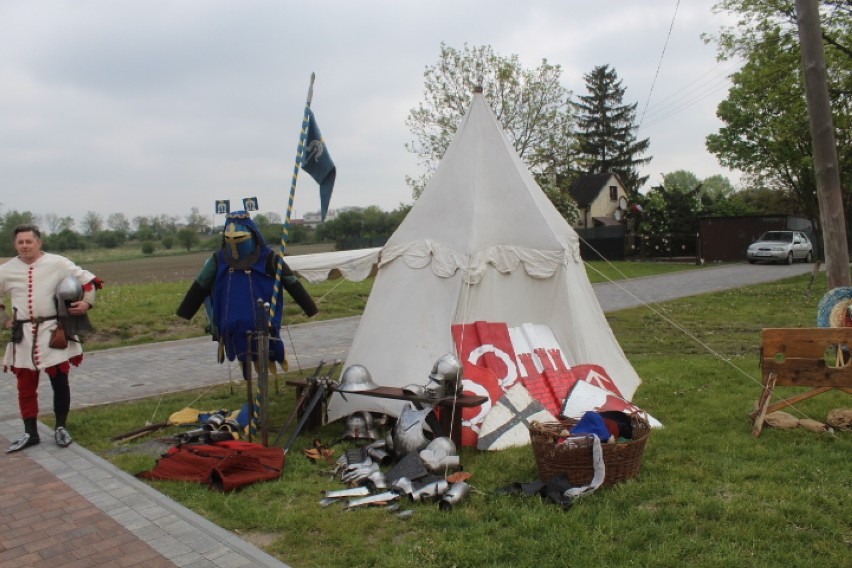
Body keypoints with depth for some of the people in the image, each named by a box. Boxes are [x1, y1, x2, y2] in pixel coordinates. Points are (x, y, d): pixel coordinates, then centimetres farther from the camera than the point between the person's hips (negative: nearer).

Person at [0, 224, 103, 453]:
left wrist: (87, 302, -9)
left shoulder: (57, 263, -3)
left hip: (54, 333, -3)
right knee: (25, 387, 9)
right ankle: (30, 433, 21)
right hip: (23, 336, 3)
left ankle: (61, 428, 21)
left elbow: (88, 280, 3)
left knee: (60, 382, 5)